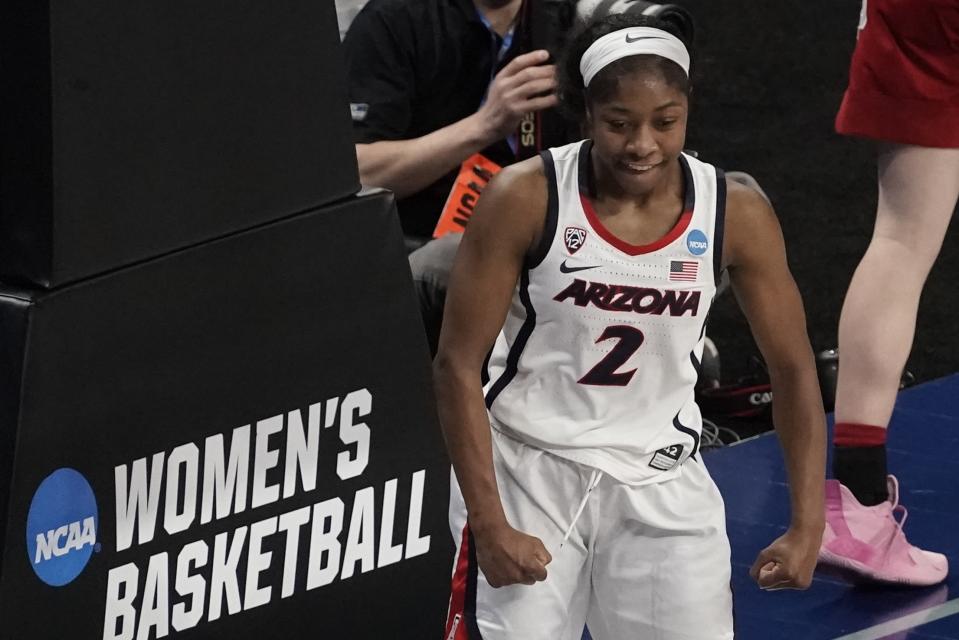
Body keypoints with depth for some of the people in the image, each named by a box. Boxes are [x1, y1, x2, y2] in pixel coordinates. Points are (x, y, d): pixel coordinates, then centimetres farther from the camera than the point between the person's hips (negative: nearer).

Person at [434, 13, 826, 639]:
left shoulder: (737, 214, -10)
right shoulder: (526, 199, -17)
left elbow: (794, 371, 0)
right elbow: (457, 364, -12)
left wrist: (808, 525, -6)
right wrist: (490, 524, -17)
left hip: (660, 481, 2)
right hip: (527, 468, -2)